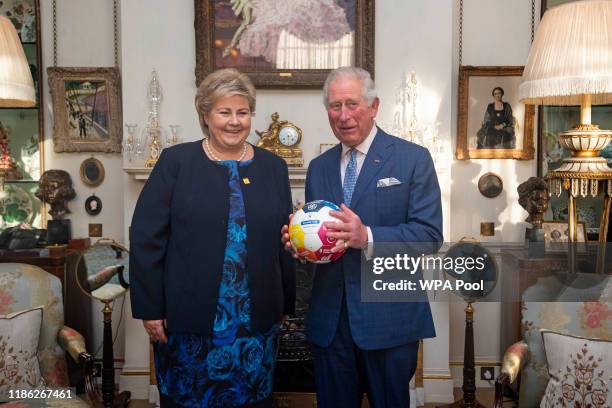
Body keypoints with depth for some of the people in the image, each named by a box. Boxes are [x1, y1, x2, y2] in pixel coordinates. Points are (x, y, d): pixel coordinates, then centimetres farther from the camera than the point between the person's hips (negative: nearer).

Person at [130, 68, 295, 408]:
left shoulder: (273, 167, 6)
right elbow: (146, 238, -5)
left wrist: (285, 305, 10)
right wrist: (150, 308, -7)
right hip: (188, 318, -2)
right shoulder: (175, 161, -3)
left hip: (256, 320, 3)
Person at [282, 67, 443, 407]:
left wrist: (368, 237, -26)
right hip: (328, 317, 4)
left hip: (389, 317, -4)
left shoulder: (413, 159, -5)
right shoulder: (319, 167, 10)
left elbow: (430, 234, -12)